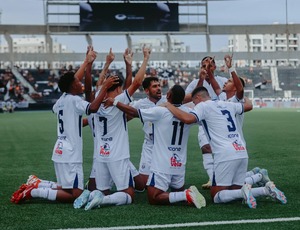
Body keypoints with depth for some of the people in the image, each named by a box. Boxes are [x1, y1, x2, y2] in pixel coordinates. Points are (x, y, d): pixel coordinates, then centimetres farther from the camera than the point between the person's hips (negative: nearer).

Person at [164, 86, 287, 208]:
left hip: (226, 155, -7)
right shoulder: (228, 104, 21)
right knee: (234, 192, 18)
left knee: (216, 196, 1)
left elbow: (188, 119, -18)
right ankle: (267, 190, -1)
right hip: (242, 152, 7)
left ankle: (243, 192, -24)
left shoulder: (202, 106, 1)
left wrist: (169, 106, -3)